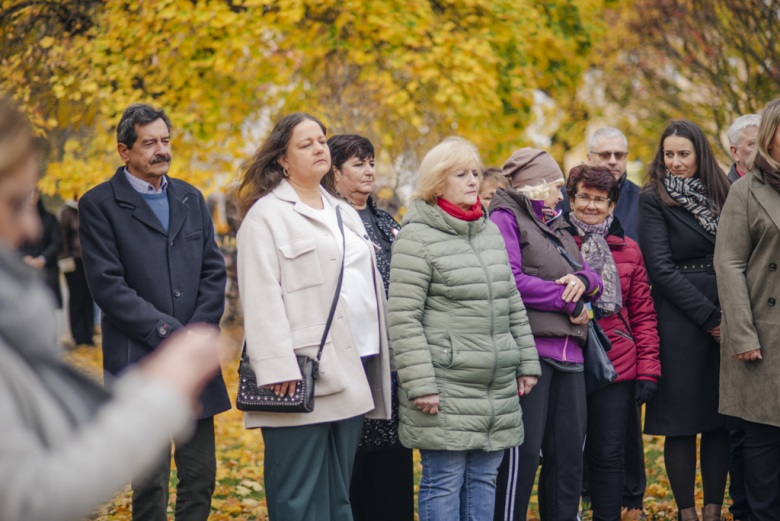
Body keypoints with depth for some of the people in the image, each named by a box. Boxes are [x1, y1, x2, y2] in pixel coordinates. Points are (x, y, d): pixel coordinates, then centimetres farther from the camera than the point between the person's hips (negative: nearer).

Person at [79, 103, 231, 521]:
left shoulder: (191, 199, 14)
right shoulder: (99, 205, -3)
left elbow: (214, 270, 12)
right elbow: (107, 286, -10)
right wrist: (169, 334, -14)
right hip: (139, 362, -5)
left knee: (201, 476, 7)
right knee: (150, 480, 1)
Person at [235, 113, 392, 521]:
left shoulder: (345, 213, 22)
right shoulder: (266, 216, -3)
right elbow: (262, 298, -12)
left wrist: (379, 361, 17)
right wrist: (279, 367, -21)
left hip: (352, 375, 8)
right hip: (303, 379, -7)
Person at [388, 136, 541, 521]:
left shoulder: (491, 231, 15)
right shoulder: (416, 238, -8)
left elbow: (513, 303, 20)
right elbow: (404, 318, -13)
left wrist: (526, 362, 16)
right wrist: (420, 384, -17)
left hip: (497, 387, 7)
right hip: (446, 389, -7)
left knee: (484, 478, 12)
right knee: (444, 482, -2)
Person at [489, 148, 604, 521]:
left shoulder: (555, 225, 25)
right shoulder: (506, 217, -1)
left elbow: (593, 278, 22)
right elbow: (510, 280, -15)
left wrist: (583, 280, -3)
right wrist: (568, 301, -7)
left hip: (568, 352, 8)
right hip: (530, 350, -8)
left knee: (569, 448, 9)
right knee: (524, 450, -9)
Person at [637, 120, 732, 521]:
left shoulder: (721, 196, 13)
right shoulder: (653, 200, -1)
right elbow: (661, 269, -8)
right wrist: (709, 316, -11)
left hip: (725, 319, 4)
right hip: (680, 320, -4)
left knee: (720, 420, 4)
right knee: (682, 421, -2)